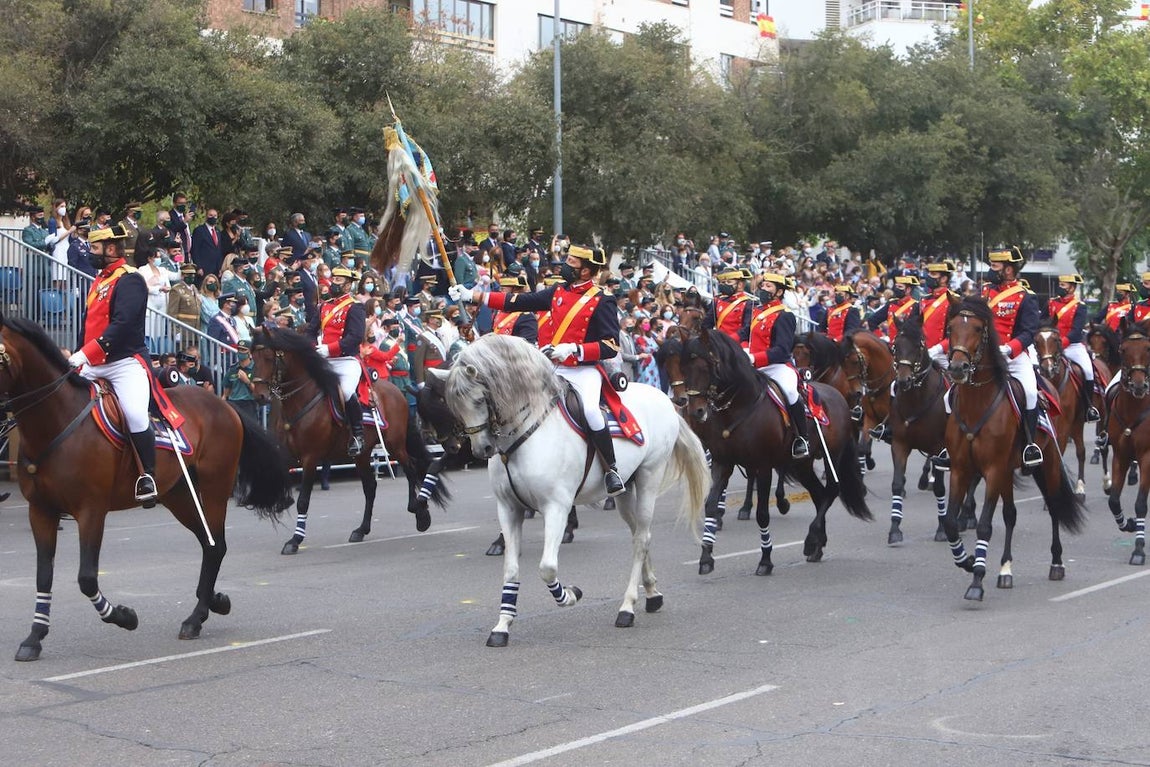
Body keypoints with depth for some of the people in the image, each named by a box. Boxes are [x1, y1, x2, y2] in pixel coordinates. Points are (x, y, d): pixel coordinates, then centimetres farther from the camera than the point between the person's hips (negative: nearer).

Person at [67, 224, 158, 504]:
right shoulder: (100, 280, 19)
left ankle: (148, 475, -13)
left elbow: (122, 324, -21)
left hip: (125, 362, -9)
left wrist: (86, 354, -26)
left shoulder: (129, 279, -9)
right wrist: (76, 357, 13)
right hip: (93, 365, 9)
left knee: (135, 415, -28)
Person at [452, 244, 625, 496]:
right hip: (554, 369, 7)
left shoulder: (602, 301, -8)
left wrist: (572, 349, -24)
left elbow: (611, 346, -13)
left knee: (590, 410, -31)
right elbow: (517, 302, 13)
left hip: (585, 370, -7)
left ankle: (612, 470, -16)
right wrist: (472, 295, 10)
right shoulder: (558, 292, 10)